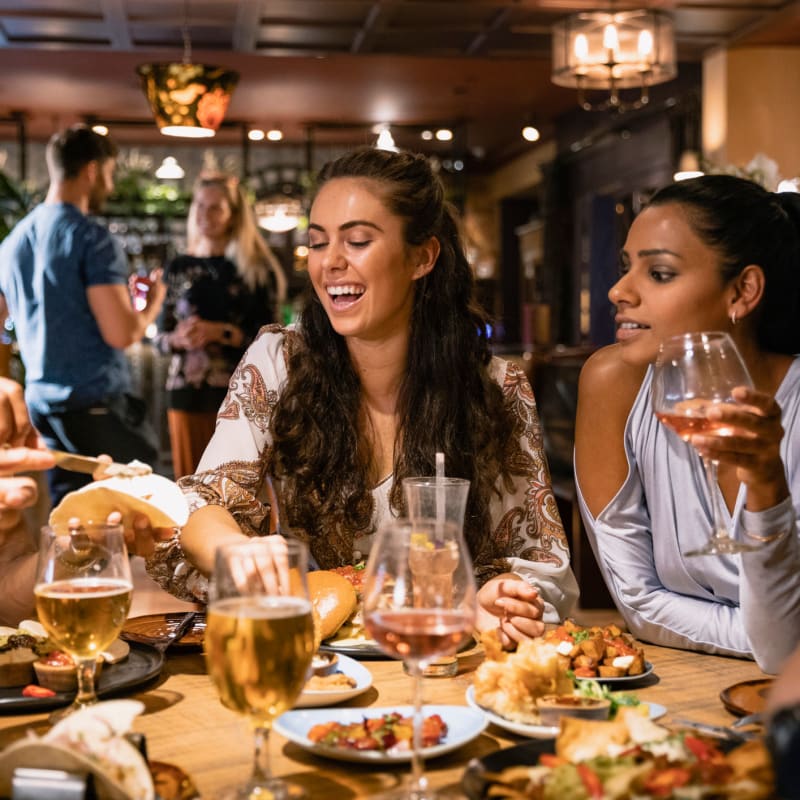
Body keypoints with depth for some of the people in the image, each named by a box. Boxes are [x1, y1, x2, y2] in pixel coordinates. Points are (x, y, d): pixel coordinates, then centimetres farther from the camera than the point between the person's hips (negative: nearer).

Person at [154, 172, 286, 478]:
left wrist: (221, 333, -15)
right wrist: (178, 339, -8)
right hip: (187, 394, 3)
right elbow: (160, 337, 13)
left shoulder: (256, 270, 1)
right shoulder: (179, 269, 11)